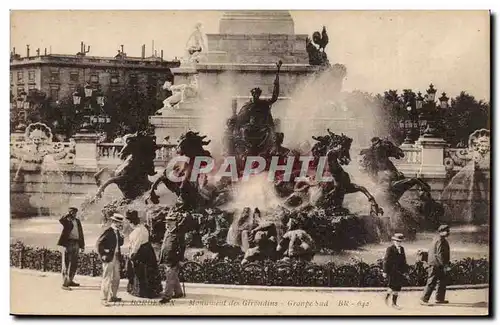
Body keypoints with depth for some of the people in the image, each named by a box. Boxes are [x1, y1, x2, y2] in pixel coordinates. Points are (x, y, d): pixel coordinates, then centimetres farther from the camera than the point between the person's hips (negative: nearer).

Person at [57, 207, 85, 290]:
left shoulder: (77, 221, 15)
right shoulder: (66, 221, -2)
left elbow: (81, 233, 18)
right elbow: (61, 220, -27)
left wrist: (82, 245, 15)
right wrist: (68, 214, -19)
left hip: (76, 244, 7)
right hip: (68, 243, -7)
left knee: (74, 264, 13)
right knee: (66, 263, -5)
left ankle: (70, 281, 25)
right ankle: (64, 283, -5)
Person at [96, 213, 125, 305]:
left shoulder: (117, 232, 11)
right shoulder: (108, 232, -14)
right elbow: (99, 243, -16)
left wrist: (121, 237, -5)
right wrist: (103, 254, -14)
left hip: (116, 258, 9)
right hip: (109, 259, -8)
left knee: (116, 279, 14)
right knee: (107, 278, -4)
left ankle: (112, 296, 26)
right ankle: (104, 298, 2)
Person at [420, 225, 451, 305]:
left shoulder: (442, 239, 15)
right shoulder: (440, 240, -18)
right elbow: (439, 254, -24)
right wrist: (445, 265, -24)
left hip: (439, 265, 11)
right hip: (436, 265, -11)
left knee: (442, 281, 15)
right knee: (431, 283, -7)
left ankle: (439, 298, 23)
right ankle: (424, 299, -3)